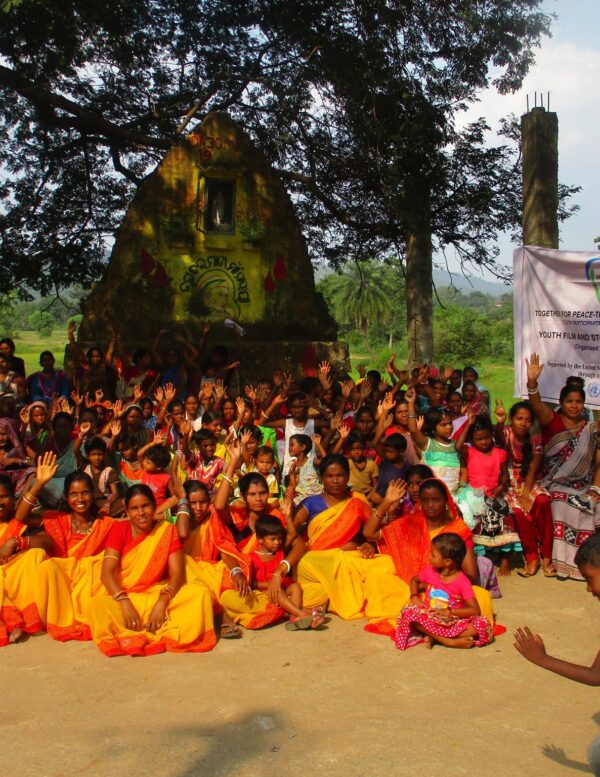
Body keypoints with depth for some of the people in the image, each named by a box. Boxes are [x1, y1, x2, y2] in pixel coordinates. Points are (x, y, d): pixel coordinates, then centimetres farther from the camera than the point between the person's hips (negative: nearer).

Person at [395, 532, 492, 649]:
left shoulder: (462, 581, -12)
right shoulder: (429, 570, -1)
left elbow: (475, 610, -17)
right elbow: (414, 580, 20)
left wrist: (449, 612, -26)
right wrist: (415, 597, 0)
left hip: (453, 622, -2)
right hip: (430, 620, 2)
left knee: (482, 625, -29)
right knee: (409, 612, -29)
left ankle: (434, 638, -29)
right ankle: (449, 641, -30)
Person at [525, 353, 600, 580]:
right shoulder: (552, 421, 0)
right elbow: (537, 406, -21)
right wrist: (532, 382, -39)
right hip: (555, 483, -2)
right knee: (562, 507, -28)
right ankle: (561, 560, -15)